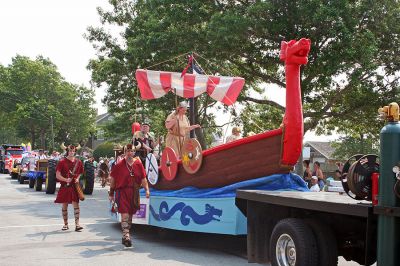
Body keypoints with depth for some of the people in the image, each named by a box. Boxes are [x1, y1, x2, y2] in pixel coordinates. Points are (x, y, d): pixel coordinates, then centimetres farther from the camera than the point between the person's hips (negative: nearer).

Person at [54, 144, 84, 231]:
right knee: (64, 205, 7)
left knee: (76, 204, -8)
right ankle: (65, 224, 21)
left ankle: (77, 224, -9)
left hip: (74, 186, 1)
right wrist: (66, 180, -20)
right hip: (65, 186, -1)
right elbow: (57, 175, -7)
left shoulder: (78, 162, 5)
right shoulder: (62, 162, -4)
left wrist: (77, 178, -2)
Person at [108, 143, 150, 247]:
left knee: (130, 215, 11)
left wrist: (147, 189, -4)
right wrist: (111, 194, 4)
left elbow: (143, 179, 9)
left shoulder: (138, 164, 5)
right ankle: (126, 236, -18)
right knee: (125, 215, -13)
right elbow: (113, 179, 3)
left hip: (134, 193, 4)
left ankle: (125, 236, 24)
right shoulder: (119, 165, -2)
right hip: (122, 192, -4)